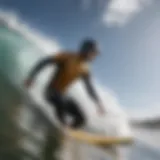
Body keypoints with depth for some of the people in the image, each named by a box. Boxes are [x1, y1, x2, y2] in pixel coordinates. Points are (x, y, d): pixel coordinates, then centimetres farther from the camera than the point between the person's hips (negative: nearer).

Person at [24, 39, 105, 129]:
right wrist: (31, 77, -21)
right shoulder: (67, 57, -13)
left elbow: (89, 88, 12)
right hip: (52, 91, -7)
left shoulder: (84, 69, 3)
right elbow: (44, 62, -13)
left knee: (81, 119, -4)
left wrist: (98, 103, 6)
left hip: (62, 95, 7)